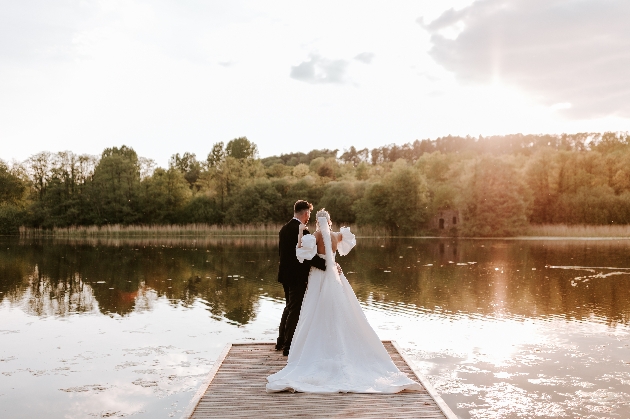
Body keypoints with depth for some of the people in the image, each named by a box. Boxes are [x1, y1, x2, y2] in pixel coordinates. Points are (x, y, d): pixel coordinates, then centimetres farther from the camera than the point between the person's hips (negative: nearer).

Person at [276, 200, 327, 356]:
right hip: (298, 276, -9)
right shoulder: (302, 231, -20)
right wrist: (327, 265, -24)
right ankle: (289, 346, 9)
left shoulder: (284, 229, 7)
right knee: (295, 310, 2)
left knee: (289, 307, 22)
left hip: (286, 274, 9)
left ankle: (281, 341, 30)